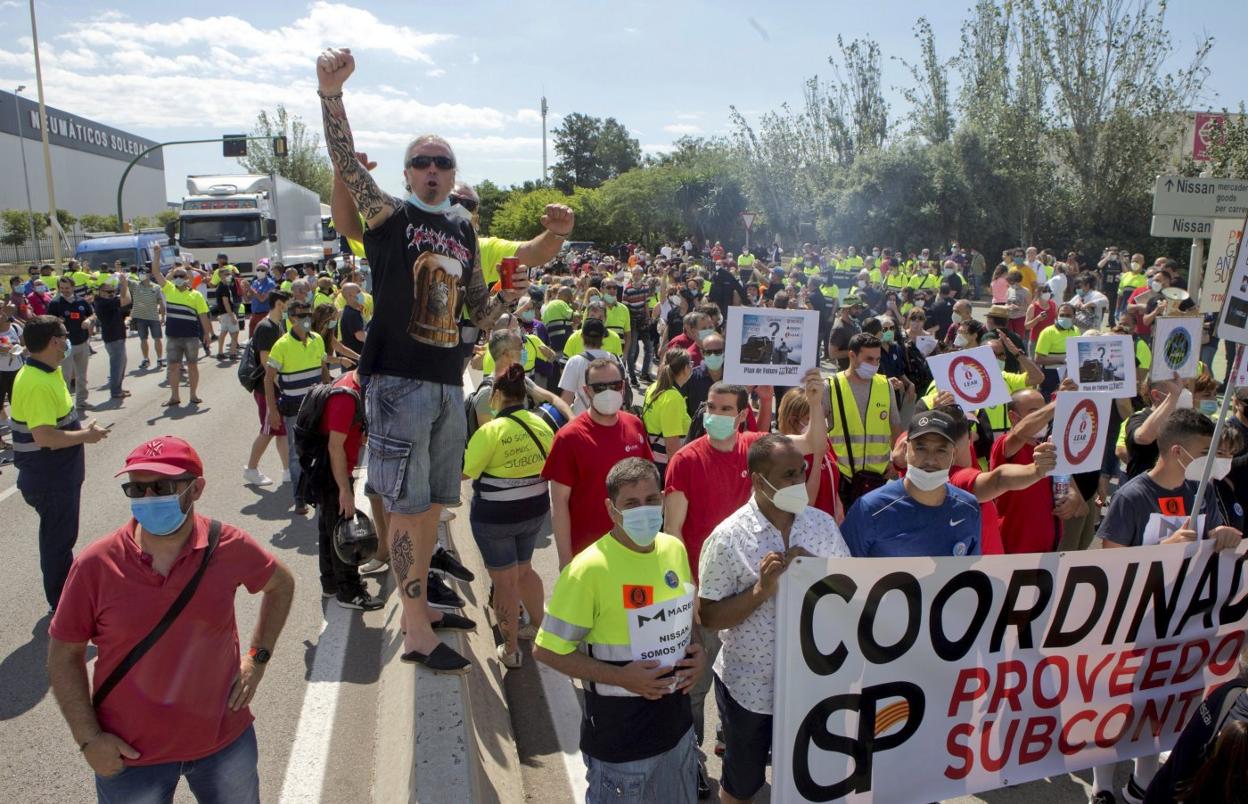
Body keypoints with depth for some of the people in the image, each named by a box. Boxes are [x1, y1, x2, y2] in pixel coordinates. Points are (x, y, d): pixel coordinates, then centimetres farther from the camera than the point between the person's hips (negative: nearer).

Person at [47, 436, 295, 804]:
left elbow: (281, 584, 6)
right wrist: (89, 739, -8)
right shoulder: (95, 565, -16)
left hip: (224, 737, 2)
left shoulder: (229, 546, -13)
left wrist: (257, 658, -1)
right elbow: (63, 655, -5)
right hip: (128, 752, -1)